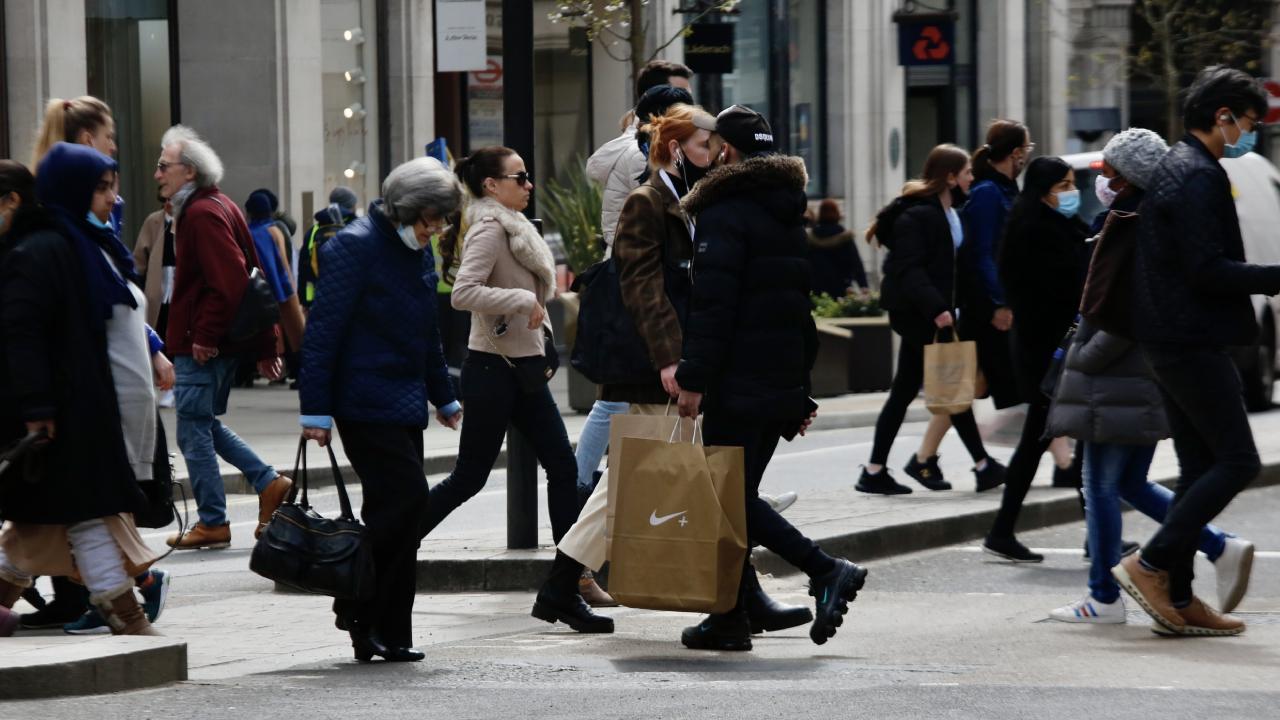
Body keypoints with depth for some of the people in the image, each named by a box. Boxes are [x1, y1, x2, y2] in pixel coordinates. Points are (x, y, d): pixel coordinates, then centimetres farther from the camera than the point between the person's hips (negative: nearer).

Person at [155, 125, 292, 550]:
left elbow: (229, 279, -26)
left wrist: (205, 336, -22)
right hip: (216, 342, 10)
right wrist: (263, 344, 18)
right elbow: (249, 275, 18)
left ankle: (213, 523, 3)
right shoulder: (217, 207, 16)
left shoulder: (202, 214, -16)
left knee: (194, 431, -3)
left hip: (201, 347, -10)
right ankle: (269, 484, 16)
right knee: (204, 424, 18)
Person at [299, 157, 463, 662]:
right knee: (405, 498, -16)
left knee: (394, 512, 6)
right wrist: (316, 409, -16)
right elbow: (323, 330, -14)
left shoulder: (418, 251, 15)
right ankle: (359, 608, -3)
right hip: (366, 405, -8)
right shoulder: (355, 246, -12)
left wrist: (443, 397, 32)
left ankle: (387, 636, 9)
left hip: (405, 404, 8)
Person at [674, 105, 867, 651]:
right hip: (784, 381, 9)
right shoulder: (788, 213, 17)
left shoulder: (726, 213, -11)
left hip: (738, 382, -9)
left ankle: (825, 571, -17)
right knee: (741, 494, 12)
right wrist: (802, 390, 24)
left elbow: (712, 303, -19)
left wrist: (693, 378, -18)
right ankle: (730, 617, 12)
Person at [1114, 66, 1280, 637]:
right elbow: (1207, 269, -22)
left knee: (1200, 468, 11)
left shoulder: (1172, 168, 17)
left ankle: (1177, 600, 10)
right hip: (1193, 342, -10)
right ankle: (1151, 564, -8)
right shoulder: (1198, 177, -15)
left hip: (1170, 344, 10)